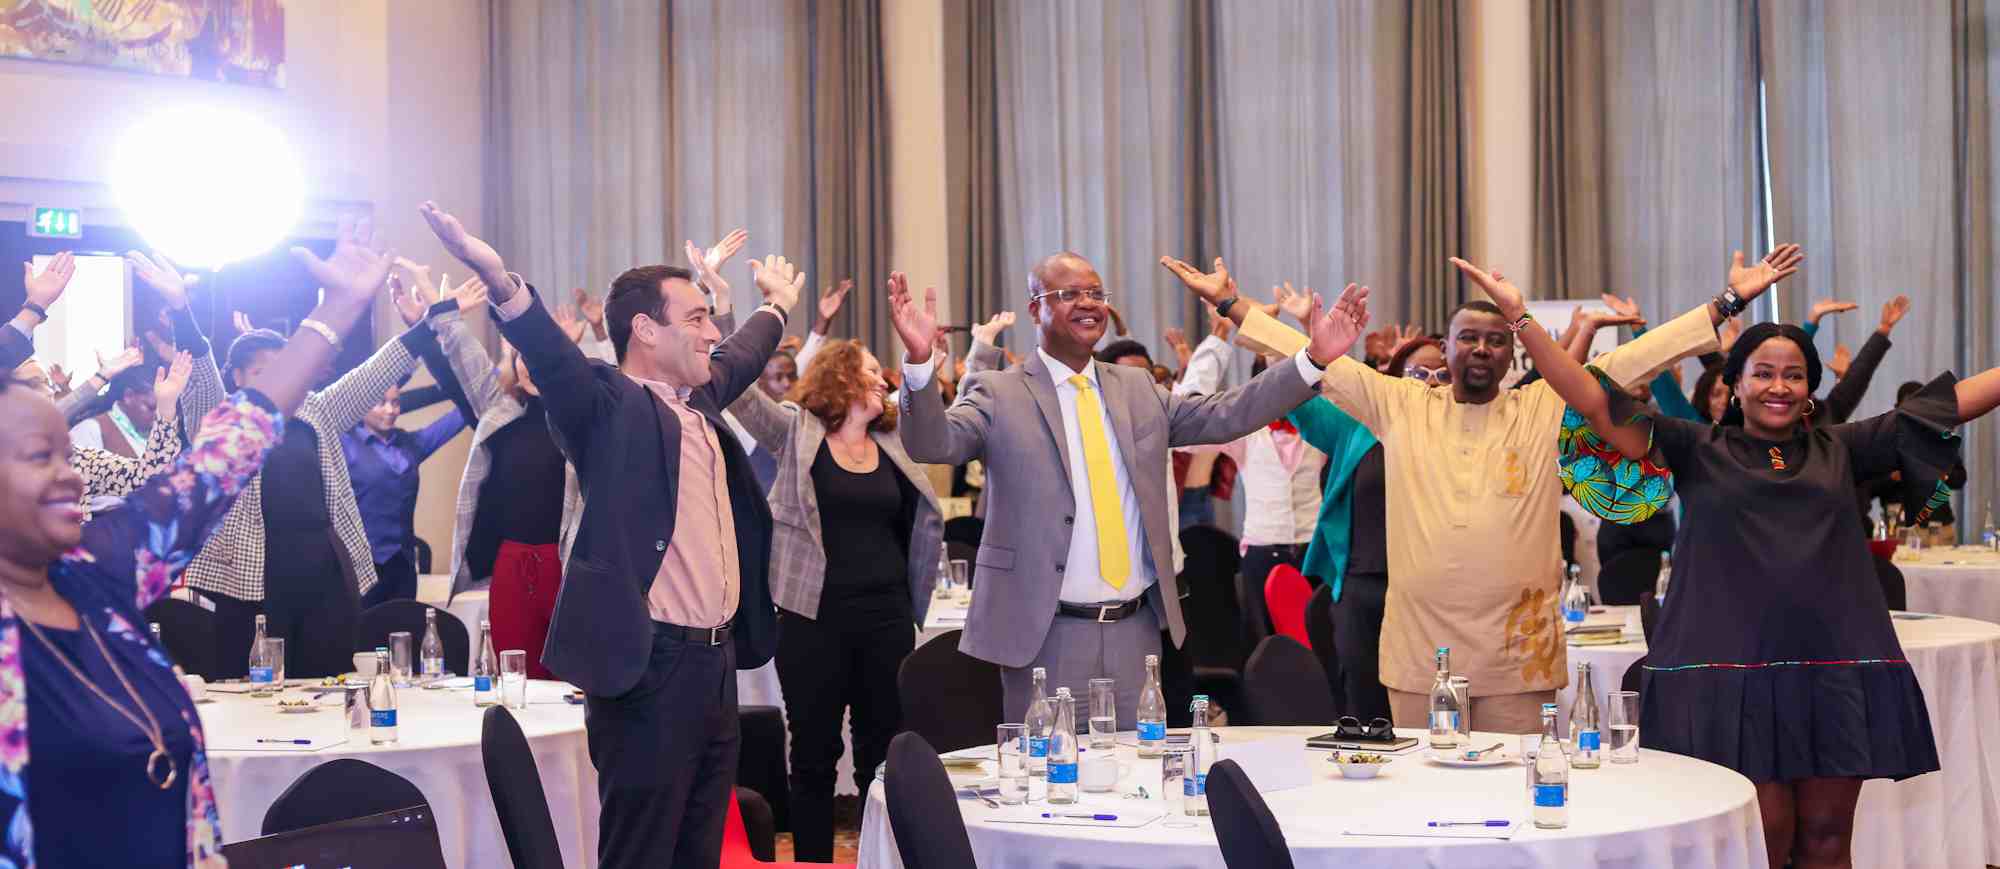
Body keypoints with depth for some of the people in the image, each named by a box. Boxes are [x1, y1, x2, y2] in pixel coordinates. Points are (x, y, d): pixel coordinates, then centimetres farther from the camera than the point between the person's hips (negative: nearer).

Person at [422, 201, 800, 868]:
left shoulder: (698, 401, 16)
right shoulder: (612, 407, -8)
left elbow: (738, 359, 36)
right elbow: (552, 357, -26)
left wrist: (777, 305, 54)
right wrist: (501, 281, -44)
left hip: (715, 664, 8)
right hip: (651, 669, -8)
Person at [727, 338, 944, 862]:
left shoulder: (894, 444, 12)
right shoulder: (796, 430, -1)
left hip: (887, 617, 4)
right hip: (813, 617, -4)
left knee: (885, 753, 8)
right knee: (814, 754, 5)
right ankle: (813, 860, 15)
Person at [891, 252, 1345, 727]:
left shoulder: (1138, 389, 12)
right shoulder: (999, 394, -3)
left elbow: (1225, 415, 6)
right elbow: (933, 443, -17)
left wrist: (1313, 359, -2)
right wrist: (920, 360, -35)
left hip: (1136, 631, 5)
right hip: (1046, 636, -4)